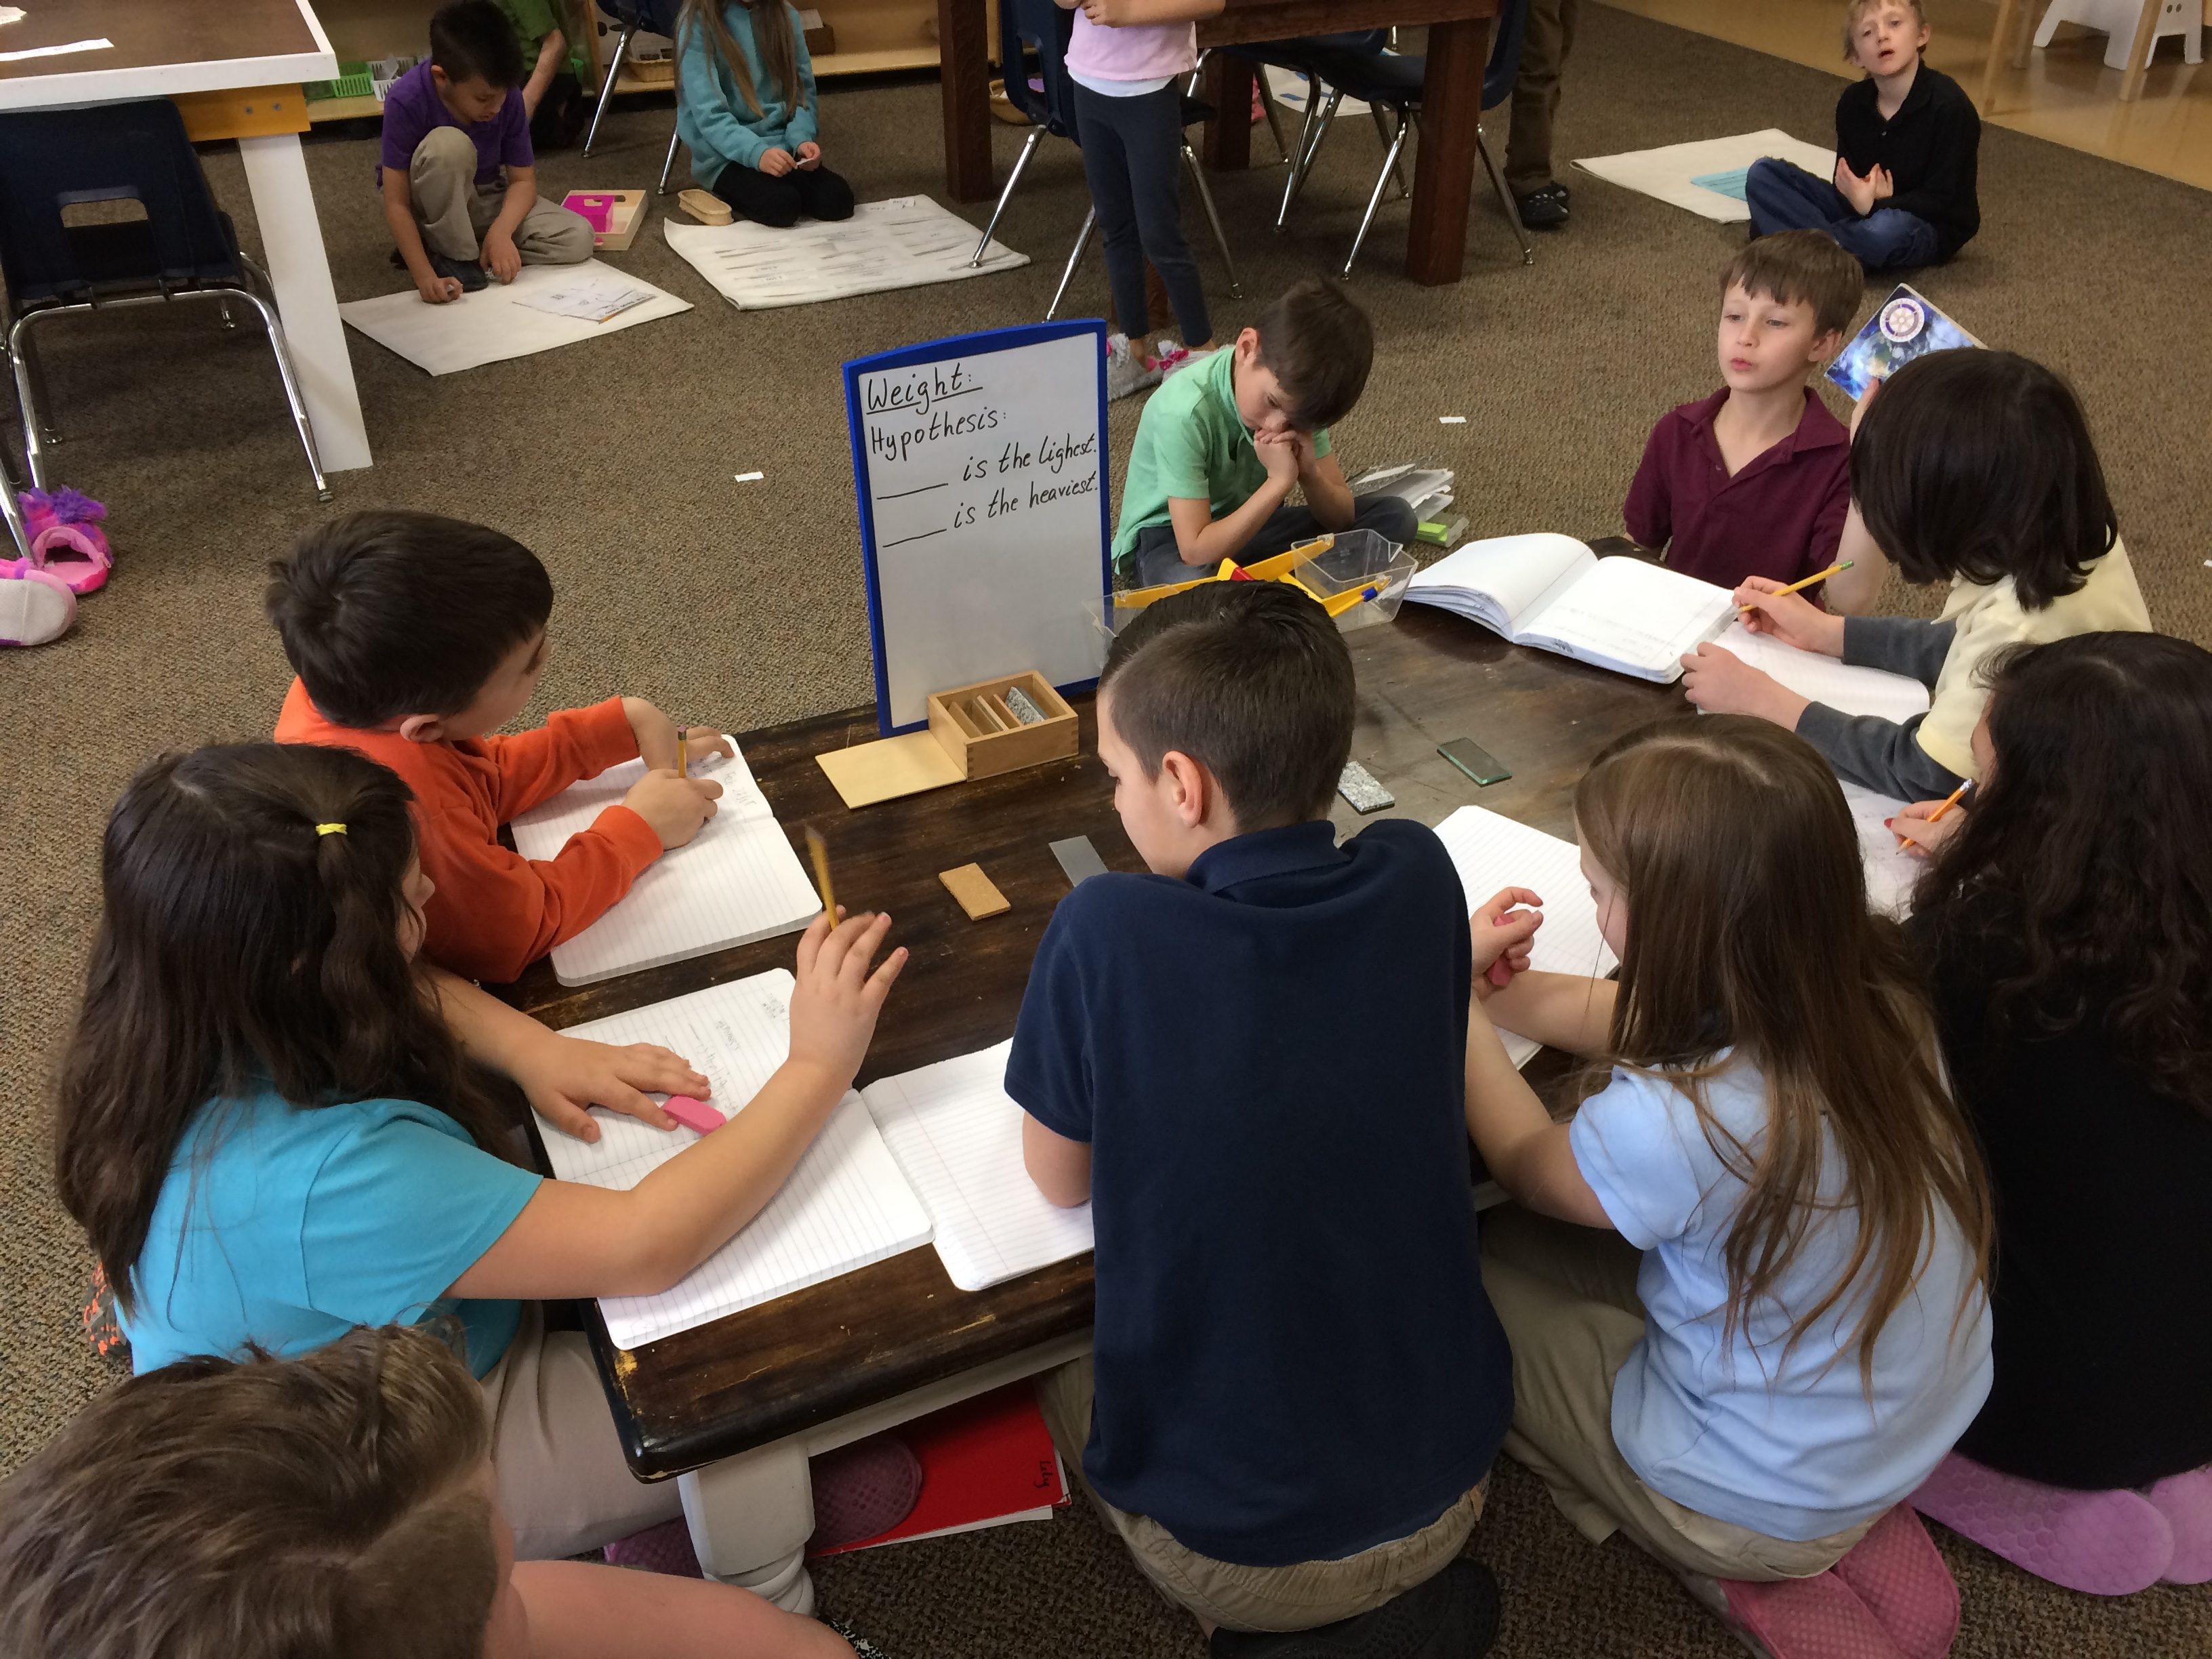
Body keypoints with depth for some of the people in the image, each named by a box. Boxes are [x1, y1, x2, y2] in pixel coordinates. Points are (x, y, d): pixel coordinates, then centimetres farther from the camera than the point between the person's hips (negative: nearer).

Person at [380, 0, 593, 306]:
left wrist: (500, 233, -32)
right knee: (448, 144, -37)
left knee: (578, 239, -17)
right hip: (433, 208, -4)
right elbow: (396, 203, -28)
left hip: (486, 199, 4)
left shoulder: (507, 95, -19)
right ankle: (453, 255, -16)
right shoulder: (407, 100, -30)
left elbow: (523, 180, -12)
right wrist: (425, 275, -40)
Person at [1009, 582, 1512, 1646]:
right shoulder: (1415, 877, -15)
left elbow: (1060, 1179, -8)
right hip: (1446, 1496, 4)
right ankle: (1400, 1592, 28)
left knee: (1044, 1349, 26)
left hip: (1231, 1551, -4)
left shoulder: (1106, 933, -27)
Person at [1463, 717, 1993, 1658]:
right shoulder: (1867, 988, -17)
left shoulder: (1672, 1127, -36)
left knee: (1481, 1261, 8)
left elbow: (1524, 1166, -10)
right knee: (1539, 1242, 17)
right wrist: (1486, 988, 0)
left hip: (1770, 1507, -6)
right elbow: (1633, 1018, 3)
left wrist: (1452, 1007, 1)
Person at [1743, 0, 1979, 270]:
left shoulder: (1949, 106, -19)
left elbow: (1941, 199, -18)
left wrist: (1874, 206, -29)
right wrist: (1859, 198, -24)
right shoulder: (1853, 102, -2)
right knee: (1763, 174, -7)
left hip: (1929, 227, -6)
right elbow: (1847, 180, 0)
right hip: (1862, 210, 6)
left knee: (1886, 229, -43)